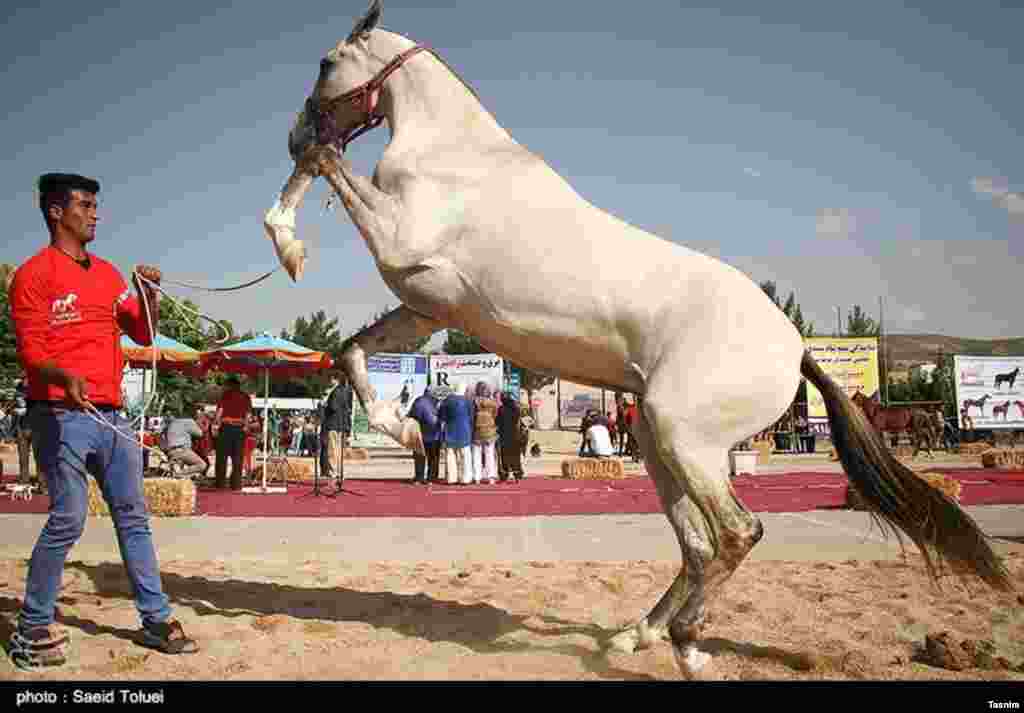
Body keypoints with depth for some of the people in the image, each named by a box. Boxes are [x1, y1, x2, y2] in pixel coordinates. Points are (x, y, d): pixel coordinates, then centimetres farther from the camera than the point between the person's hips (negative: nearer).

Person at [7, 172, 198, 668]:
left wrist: (149, 295, -1)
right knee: (68, 520, -8)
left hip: (111, 414, 7)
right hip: (62, 415, -7)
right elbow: (29, 349, -10)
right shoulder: (34, 273, -3)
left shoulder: (108, 273, 16)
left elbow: (143, 335, 17)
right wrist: (65, 377, -29)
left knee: (133, 517, 8)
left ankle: (156, 620, 16)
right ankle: (32, 628, 9)